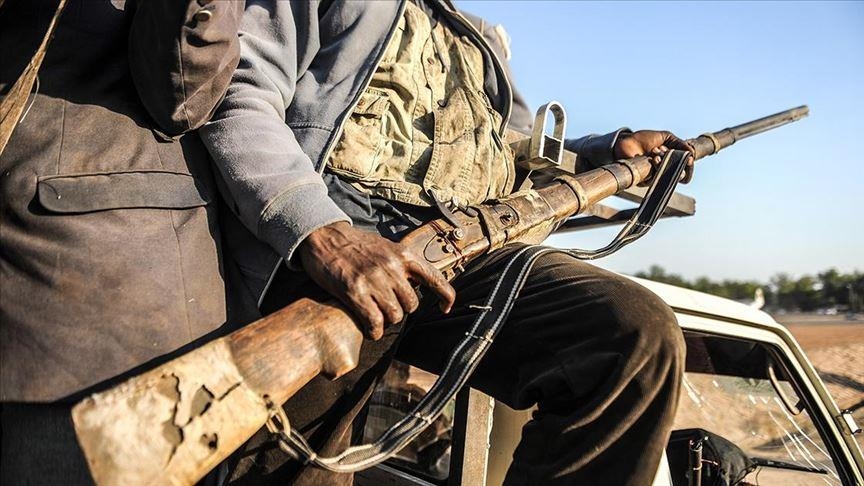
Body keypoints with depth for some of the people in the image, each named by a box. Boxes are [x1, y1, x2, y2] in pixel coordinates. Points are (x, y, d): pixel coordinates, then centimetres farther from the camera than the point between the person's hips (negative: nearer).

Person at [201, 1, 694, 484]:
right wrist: (322, 234, -22)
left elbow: (520, 149, 46)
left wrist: (613, 150, 29)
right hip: (328, 240, -4)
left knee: (643, 332, -17)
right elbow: (237, 99, -4)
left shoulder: (481, 41, 35)